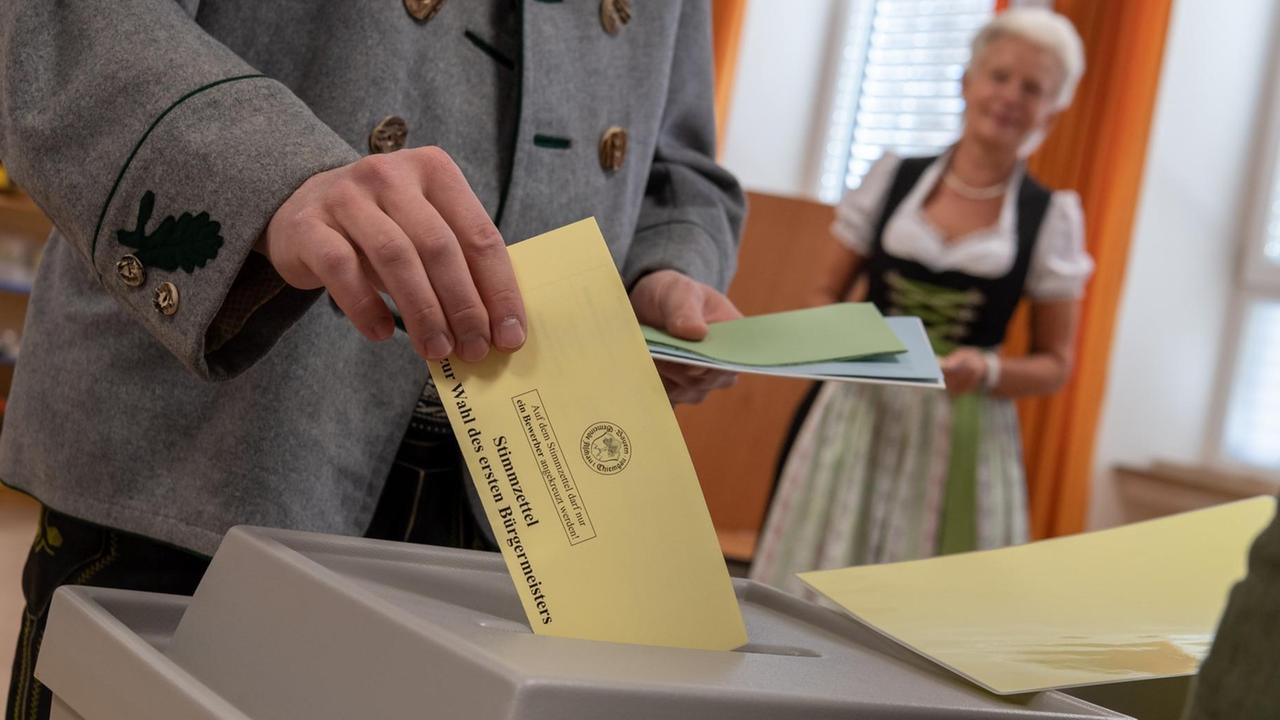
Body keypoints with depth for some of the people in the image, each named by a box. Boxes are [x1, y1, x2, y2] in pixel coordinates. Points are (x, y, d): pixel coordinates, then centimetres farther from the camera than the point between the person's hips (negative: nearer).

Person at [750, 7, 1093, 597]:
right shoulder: (891, 177, 4)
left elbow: (1055, 364, 4)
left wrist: (986, 371, -15)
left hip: (964, 435, -1)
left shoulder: (1052, 217, 1)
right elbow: (829, 294, 12)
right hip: (858, 417, 1)